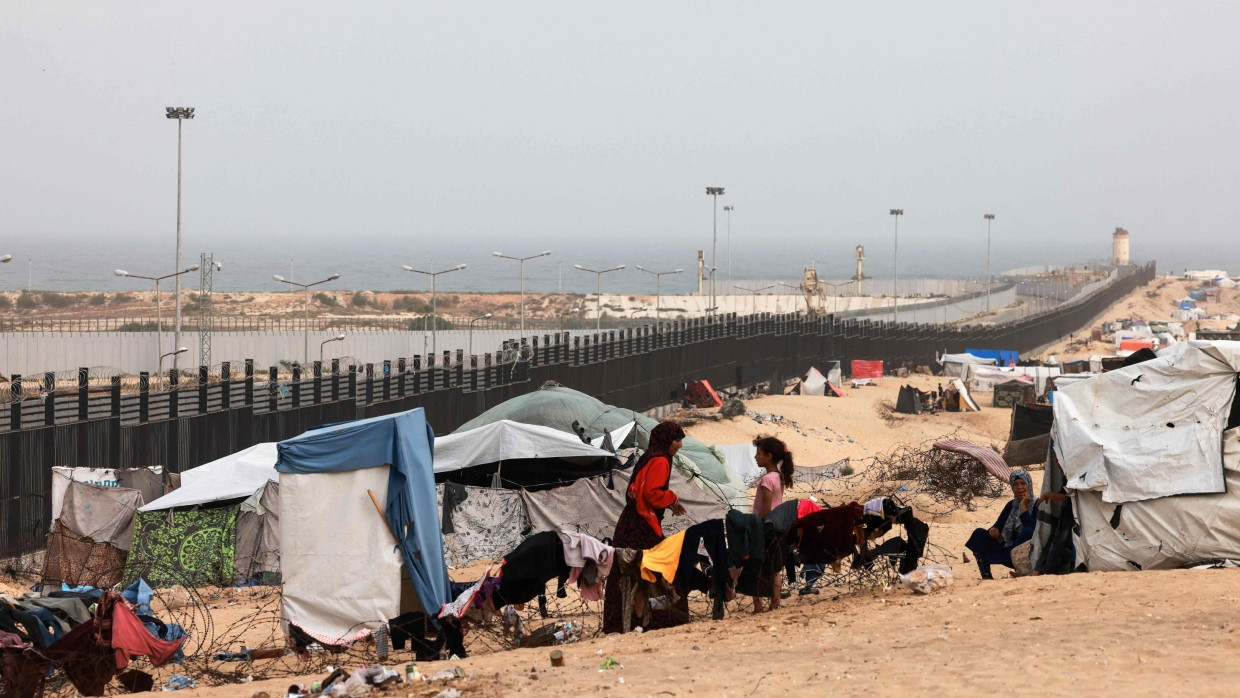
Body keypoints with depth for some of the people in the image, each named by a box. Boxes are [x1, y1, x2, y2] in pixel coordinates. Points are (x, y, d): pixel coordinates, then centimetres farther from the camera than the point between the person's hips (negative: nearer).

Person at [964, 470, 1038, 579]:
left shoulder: (1036, 505, -6)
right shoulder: (1011, 505, 13)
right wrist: (993, 530, -14)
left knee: (1027, 532, -36)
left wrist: (1023, 506, -21)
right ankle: (986, 576, -19)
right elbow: (998, 525, 9)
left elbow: (1031, 528, -23)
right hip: (1007, 552, 6)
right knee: (978, 533, -8)